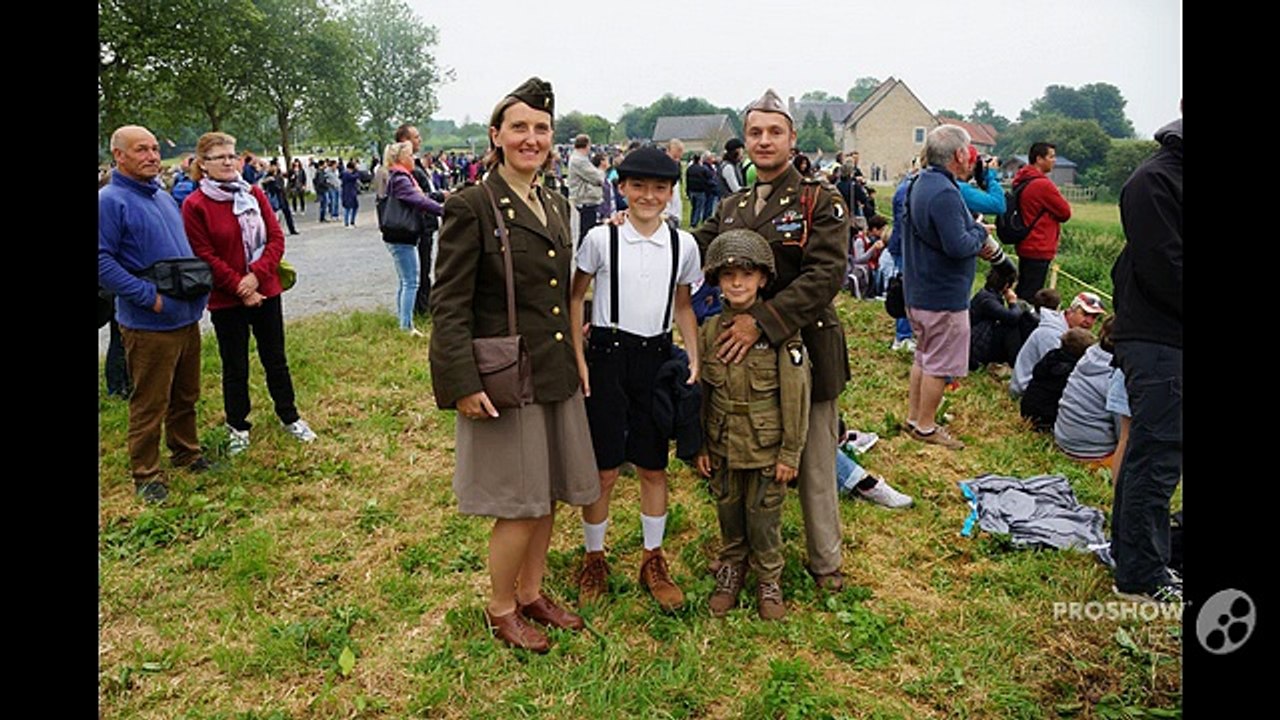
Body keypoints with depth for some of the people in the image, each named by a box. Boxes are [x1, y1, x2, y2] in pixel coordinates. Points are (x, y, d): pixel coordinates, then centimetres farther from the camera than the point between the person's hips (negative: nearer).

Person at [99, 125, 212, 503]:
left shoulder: (164, 198, 13)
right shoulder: (110, 200, -12)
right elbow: (103, 262, -18)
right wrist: (151, 296, -22)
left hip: (187, 317, 8)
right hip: (149, 326, -7)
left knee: (185, 397, 20)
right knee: (149, 405, 3)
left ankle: (186, 452, 37)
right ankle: (146, 475, 16)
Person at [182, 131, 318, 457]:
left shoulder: (254, 194, 3)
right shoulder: (195, 205, -8)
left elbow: (276, 238, -1)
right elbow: (204, 257, -12)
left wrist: (256, 275, -14)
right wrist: (240, 289, -16)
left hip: (265, 291, 3)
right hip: (225, 299, -3)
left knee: (275, 359, 14)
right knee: (235, 367, 9)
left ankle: (289, 416, 28)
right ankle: (238, 428, 24)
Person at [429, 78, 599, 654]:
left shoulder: (556, 206, 11)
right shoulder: (471, 206, -11)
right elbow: (448, 305, -13)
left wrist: (575, 361, 15)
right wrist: (463, 384, -19)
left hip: (557, 376, 7)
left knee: (549, 496, 16)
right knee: (520, 504, 2)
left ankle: (531, 592, 37)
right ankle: (499, 608, 26)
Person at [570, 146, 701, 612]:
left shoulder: (683, 244, 2)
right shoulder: (600, 238, -6)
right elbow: (575, 298, 2)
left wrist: (694, 359, 3)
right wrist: (578, 359, -5)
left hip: (657, 358, 3)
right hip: (607, 354, -2)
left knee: (653, 467, 10)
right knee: (603, 470, 3)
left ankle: (653, 562, 27)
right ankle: (594, 560, 23)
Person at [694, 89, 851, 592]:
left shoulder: (821, 201, -6)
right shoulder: (731, 208, 11)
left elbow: (826, 275, -18)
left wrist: (763, 320, -26)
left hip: (805, 348, -4)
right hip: (741, 350, 4)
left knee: (814, 464, 9)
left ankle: (825, 561, 29)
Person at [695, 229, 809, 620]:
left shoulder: (781, 330, -13)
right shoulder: (709, 331, -3)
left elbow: (795, 395, -10)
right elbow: (701, 393, 4)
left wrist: (790, 452, -9)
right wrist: (699, 447, 5)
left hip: (766, 446, -3)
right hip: (723, 445, 3)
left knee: (763, 516, 10)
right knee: (728, 512, 17)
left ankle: (768, 579, 32)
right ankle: (731, 569, 40)